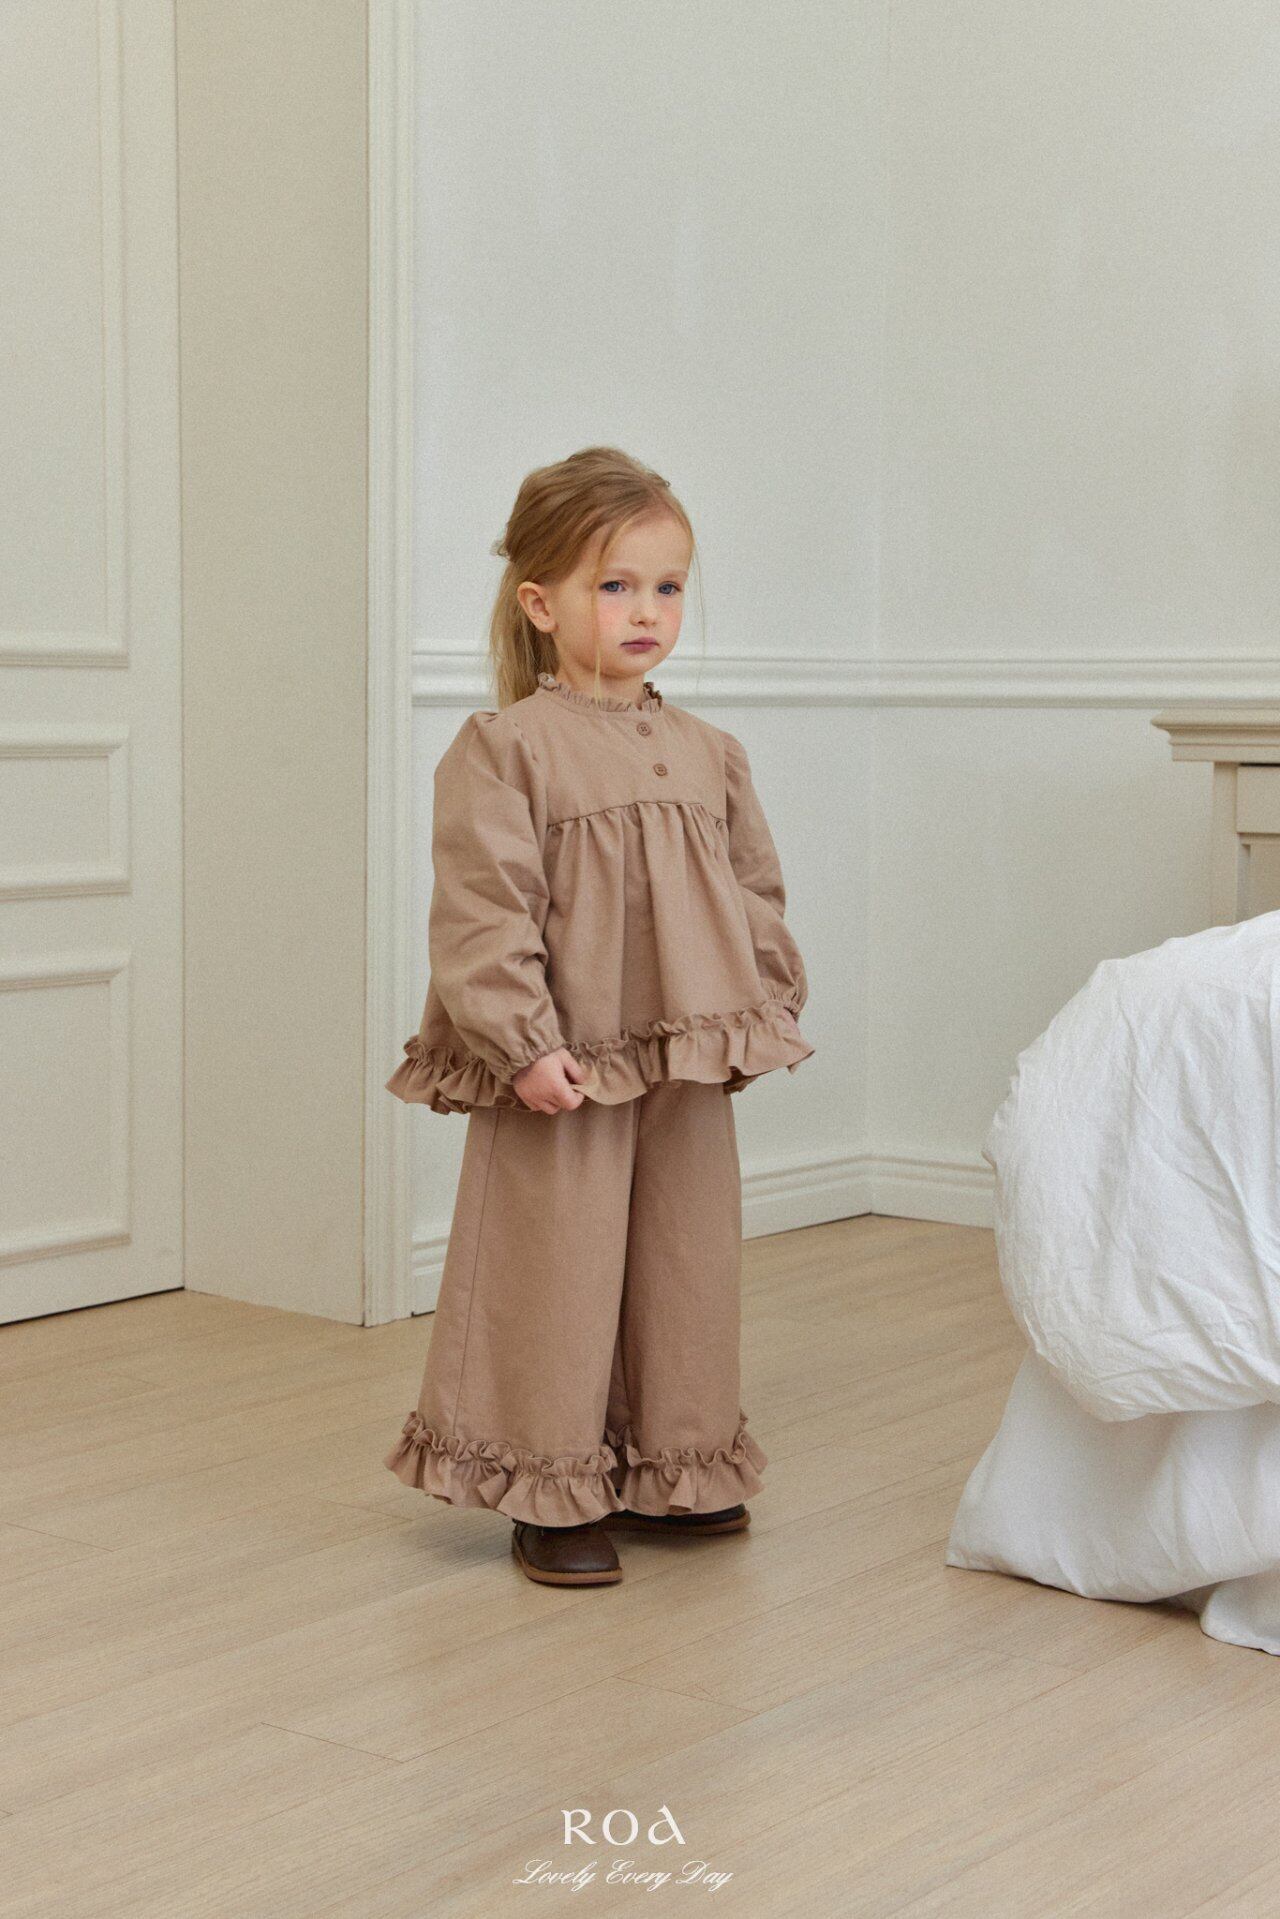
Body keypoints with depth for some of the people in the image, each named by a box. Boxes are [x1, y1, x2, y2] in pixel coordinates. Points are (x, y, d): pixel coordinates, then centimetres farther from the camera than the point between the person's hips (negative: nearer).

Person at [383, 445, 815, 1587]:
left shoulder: (709, 754, 10)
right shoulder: (505, 748, -9)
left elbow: (757, 894, 16)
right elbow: (482, 911, -14)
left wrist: (765, 1010, 6)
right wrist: (526, 1044, -19)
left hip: (690, 1073, 6)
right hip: (561, 1080, -6)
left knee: (689, 1267, 14)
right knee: (557, 1275, 1)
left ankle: (672, 1467, 30)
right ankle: (552, 1492, 15)